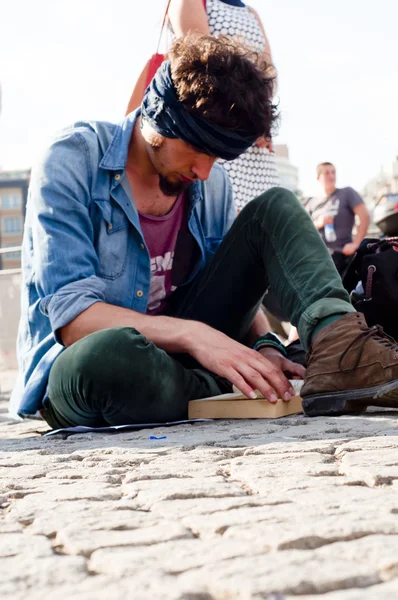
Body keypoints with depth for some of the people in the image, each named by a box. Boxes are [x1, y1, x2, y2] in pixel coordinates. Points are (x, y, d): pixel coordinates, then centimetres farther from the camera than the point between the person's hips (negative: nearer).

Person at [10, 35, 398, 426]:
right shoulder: (72, 162, -13)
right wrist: (191, 334, -34)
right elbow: (70, 315, -22)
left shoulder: (213, 184, 5)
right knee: (110, 352, -44)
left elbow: (234, 291, 12)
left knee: (274, 209, -5)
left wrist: (261, 347, -11)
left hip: (175, 353, 5)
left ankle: (340, 350, -30)